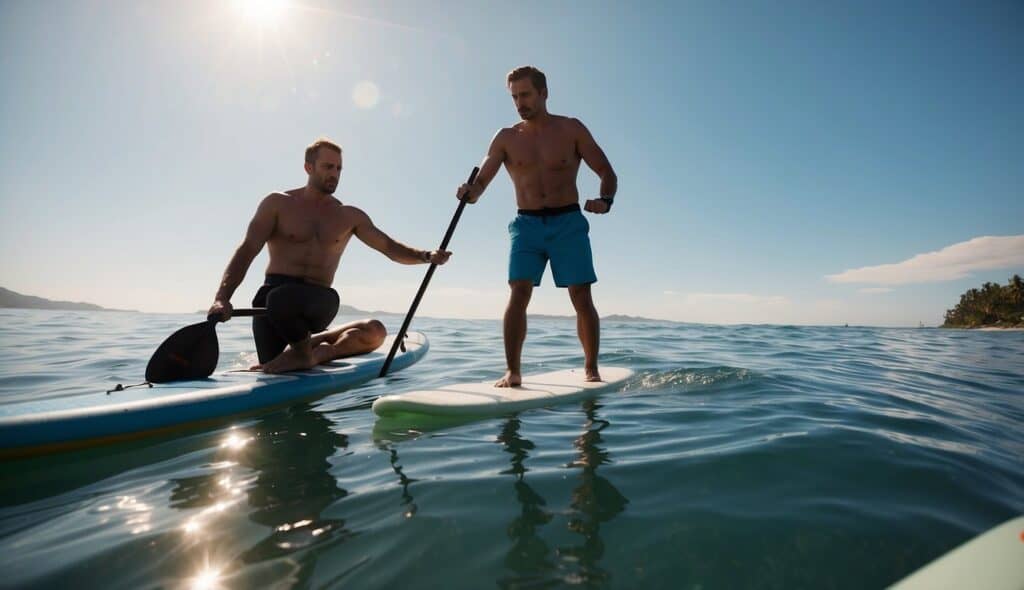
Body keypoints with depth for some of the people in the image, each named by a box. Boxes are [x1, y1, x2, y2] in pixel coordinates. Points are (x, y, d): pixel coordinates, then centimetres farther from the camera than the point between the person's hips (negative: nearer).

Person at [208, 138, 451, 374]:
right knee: (271, 373, -24)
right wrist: (222, 298, -19)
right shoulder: (278, 203, 5)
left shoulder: (349, 216, 12)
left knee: (375, 331, -22)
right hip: (273, 295, -2)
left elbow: (391, 248, 11)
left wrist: (427, 255, -10)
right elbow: (247, 251, -3)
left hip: (319, 304, 2)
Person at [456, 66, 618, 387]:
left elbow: (607, 173, 3)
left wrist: (605, 200, -18)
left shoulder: (571, 129, 4)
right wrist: (470, 192, -23)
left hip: (568, 223, -1)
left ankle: (591, 369, 8)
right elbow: (481, 180, 1)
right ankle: (513, 372, -9)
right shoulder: (506, 138, 8)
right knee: (518, 293, -14)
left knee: (581, 296, -5)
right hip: (527, 224, 1)